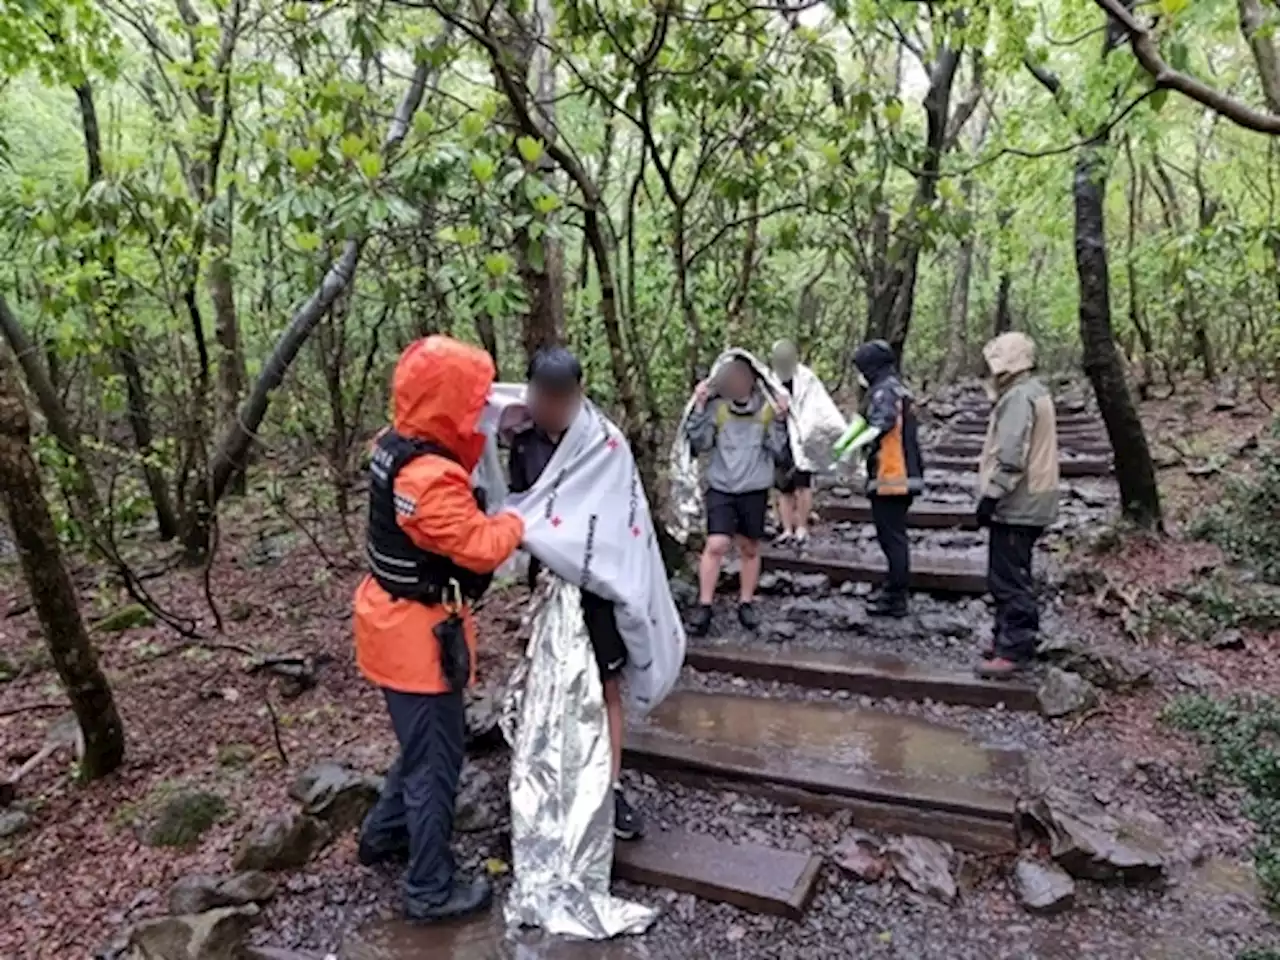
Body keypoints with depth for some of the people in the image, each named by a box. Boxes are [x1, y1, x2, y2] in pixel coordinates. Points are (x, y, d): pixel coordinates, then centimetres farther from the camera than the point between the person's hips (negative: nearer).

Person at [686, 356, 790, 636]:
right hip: (721, 488, -1)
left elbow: (780, 454, -5)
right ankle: (704, 606, 1)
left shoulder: (768, 407, -4)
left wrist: (780, 420, -18)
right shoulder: (717, 406, -6)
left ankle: (746, 603, 27)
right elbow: (700, 444, -7)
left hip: (755, 489, 1)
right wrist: (699, 407, -15)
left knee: (750, 548, 12)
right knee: (716, 545, -11)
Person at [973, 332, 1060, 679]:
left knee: (1008, 578, -7)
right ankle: (1014, 639, 26)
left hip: (1016, 504, -11)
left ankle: (1013, 649, -3)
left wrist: (991, 494, -20)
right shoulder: (1033, 392, 17)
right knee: (1014, 575, 17)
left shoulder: (1019, 397, -17)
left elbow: (1011, 456, -24)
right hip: (1027, 502, 11)